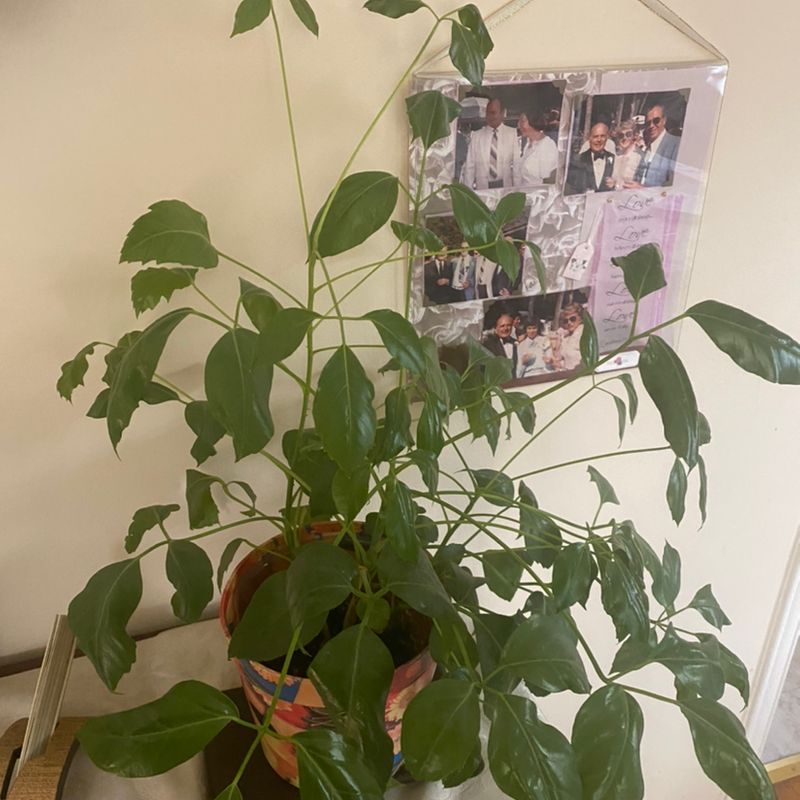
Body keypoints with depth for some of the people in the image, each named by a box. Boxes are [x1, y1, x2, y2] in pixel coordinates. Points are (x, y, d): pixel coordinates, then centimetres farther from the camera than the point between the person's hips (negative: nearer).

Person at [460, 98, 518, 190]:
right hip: (482, 188, 1)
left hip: (506, 187, -1)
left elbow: (517, 164, -2)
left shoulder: (513, 134, 2)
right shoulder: (476, 136, 7)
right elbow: (469, 166, 5)